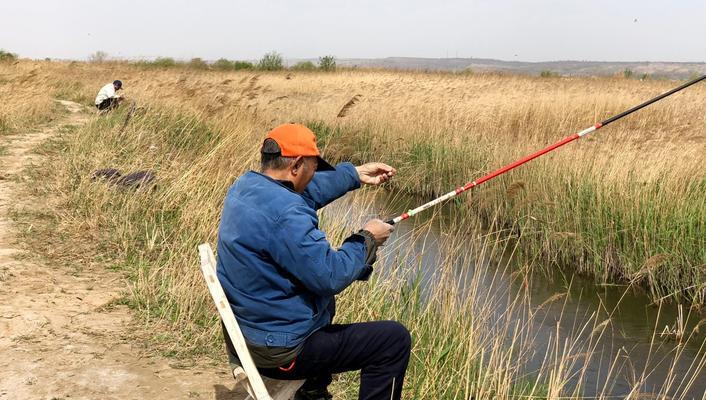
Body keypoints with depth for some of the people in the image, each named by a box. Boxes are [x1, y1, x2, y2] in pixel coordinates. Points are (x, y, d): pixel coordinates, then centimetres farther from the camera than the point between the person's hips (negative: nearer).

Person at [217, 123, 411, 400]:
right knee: (395, 339, -3)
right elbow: (331, 276, -25)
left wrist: (355, 174, 17)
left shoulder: (244, 185, 0)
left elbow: (306, 191, 17)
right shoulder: (284, 215, -29)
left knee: (323, 298, 37)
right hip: (278, 352, -10)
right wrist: (367, 239, -10)